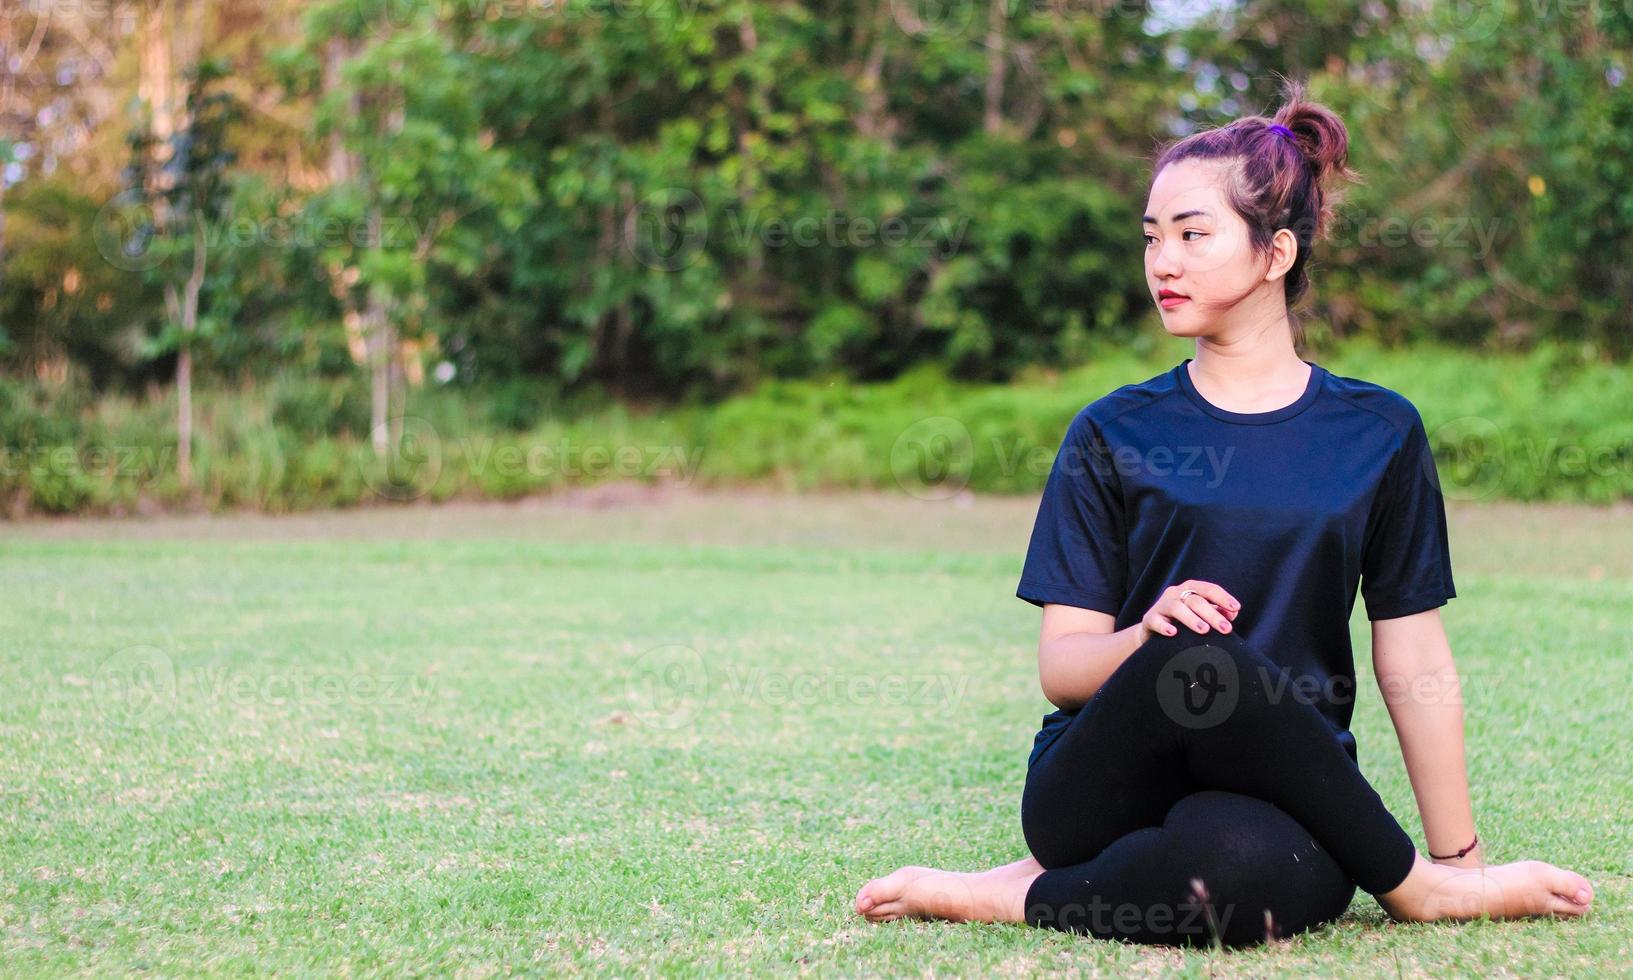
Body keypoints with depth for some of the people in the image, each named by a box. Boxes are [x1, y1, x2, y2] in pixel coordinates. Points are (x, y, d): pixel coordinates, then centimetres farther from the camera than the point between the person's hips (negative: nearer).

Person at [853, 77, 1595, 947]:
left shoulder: (1377, 434, 9)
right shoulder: (1113, 435, 7)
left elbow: (1415, 666, 10)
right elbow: (1060, 668, 2)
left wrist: (1460, 850, 8)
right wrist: (1147, 638, -21)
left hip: (1280, 795, -1)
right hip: (1103, 785, 1)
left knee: (1248, 867, -40)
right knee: (1201, 660, -35)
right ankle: (1416, 890, -13)